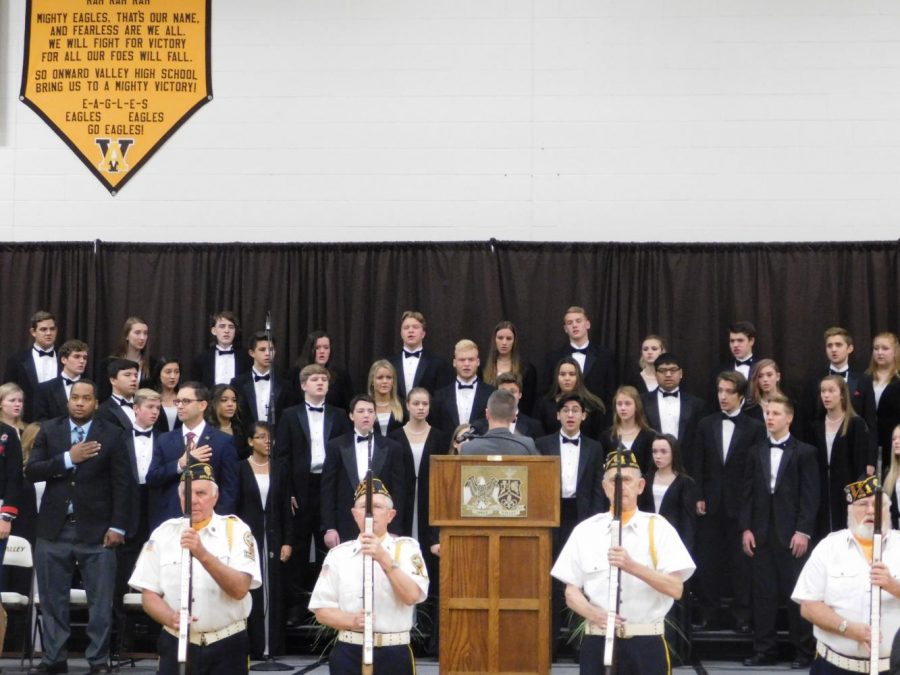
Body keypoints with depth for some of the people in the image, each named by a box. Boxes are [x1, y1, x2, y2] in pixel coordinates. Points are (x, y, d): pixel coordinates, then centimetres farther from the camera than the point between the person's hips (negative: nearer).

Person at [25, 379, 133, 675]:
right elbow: (31, 471, -2)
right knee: (53, 600, 9)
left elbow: (122, 483, -2)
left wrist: (117, 526, -9)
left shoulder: (112, 434, 0)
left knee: (100, 602, 1)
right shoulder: (49, 430, 6)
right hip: (54, 529, 2)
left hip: (96, 530, -2)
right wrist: (68, 459, -14)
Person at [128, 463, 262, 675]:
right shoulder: (163, 534, 4)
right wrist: (170, 618, -18)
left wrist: (203, 555, -28)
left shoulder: (236, 530, -3)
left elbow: (240, 589, -15)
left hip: (228, 646, -1)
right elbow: (148, 594, 2)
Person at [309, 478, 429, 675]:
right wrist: (351, 621, -14)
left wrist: (384, 558, -22)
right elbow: (321, 610, 5)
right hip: (349, 654, 1)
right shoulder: (339, 554, 4)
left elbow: (412, 596, -12)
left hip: (394, 654, -1)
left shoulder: (406, 547, 2)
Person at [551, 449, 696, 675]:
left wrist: (633, 567, -20)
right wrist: (593, 613, -15)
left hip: (647, 645, -1)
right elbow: (571, 592, 6)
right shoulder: (585, 531, 6)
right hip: (598, 642, 1)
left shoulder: (658, 528, 2)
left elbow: (676, 588, -6)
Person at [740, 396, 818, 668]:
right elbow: (748, 492, 11)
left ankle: (803, 651, 7)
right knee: (763, 594, 4)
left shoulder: (804, 452, 0)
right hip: (761, 534, 4)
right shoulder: (756, 452, 13)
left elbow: (810, 496, -4)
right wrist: (746, 528, 3)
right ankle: (763, 650, 9)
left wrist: (803, 531, -12)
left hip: (792, 534, -4)